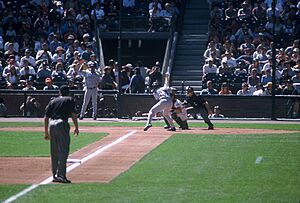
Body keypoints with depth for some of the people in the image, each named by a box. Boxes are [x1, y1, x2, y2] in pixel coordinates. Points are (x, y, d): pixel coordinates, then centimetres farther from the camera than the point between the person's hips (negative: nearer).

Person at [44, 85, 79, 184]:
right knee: (63, 150, -8)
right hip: (62, 124, -5)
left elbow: (46, 118, 15)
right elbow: (73, 115, -2)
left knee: (54, 152, 13)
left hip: (51, 124, 5)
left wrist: (46, 133, 19)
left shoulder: (52, 101, 19)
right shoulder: (69, 100, 8)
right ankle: (61, 175, -18)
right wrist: (76, 127, 5)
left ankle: (55, 175, 17)